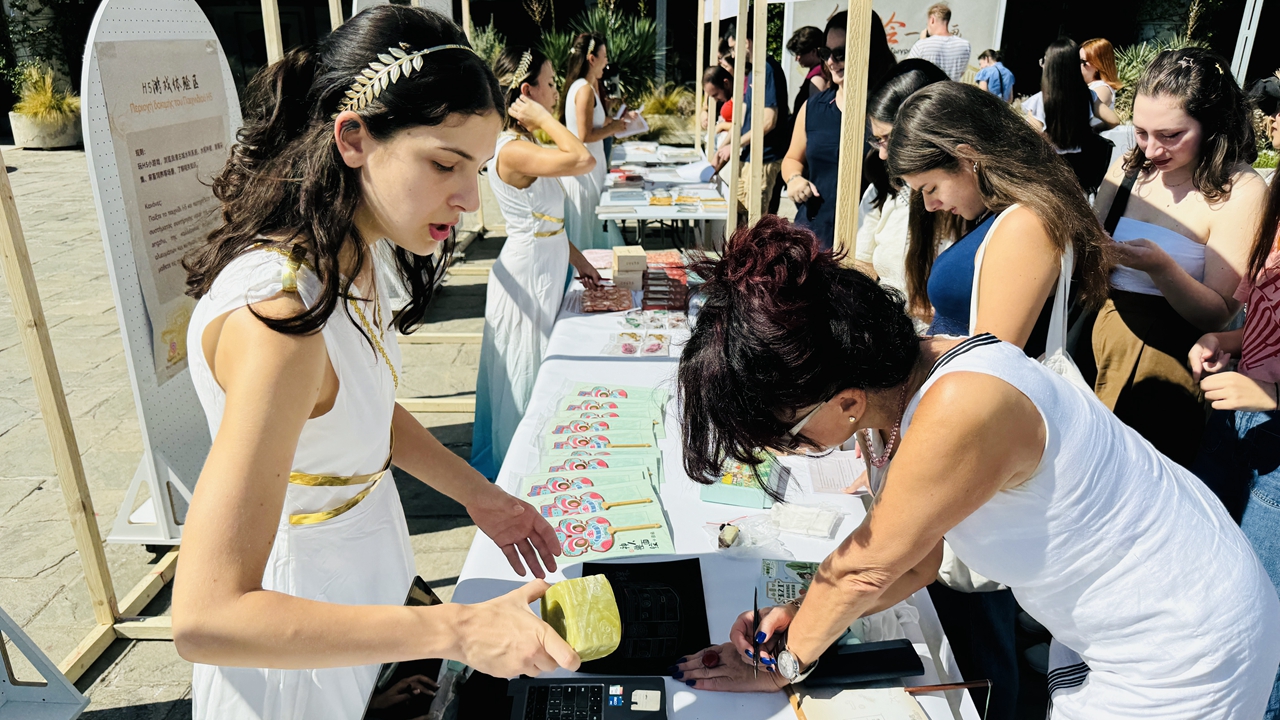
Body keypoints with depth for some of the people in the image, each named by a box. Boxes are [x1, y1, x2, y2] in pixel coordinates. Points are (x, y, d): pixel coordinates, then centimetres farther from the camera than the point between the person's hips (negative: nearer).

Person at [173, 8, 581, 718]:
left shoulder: (348, 260, -6)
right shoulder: (279, 313, -35)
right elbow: (205, 618, -35)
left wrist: (480, 496, 0)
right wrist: (456, 630, -35)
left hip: (364, 579, 8)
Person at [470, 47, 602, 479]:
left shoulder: (523, 145, 10)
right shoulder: (512, 151, -23)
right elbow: (582, 160, -37)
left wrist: (577, 259, 14)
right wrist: (542, 119, -24)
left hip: (543, 270, 10)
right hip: (528, 275, -10)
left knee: (531, 374, 20)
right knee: (524, 376, 5)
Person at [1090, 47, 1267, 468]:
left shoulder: (1240, 192, -11)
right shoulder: (1127, 170, 3)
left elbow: (1219, 315, -12)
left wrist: (1160, 267, -28)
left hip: (1164, 362, -4)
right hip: (1094, 336, 4)